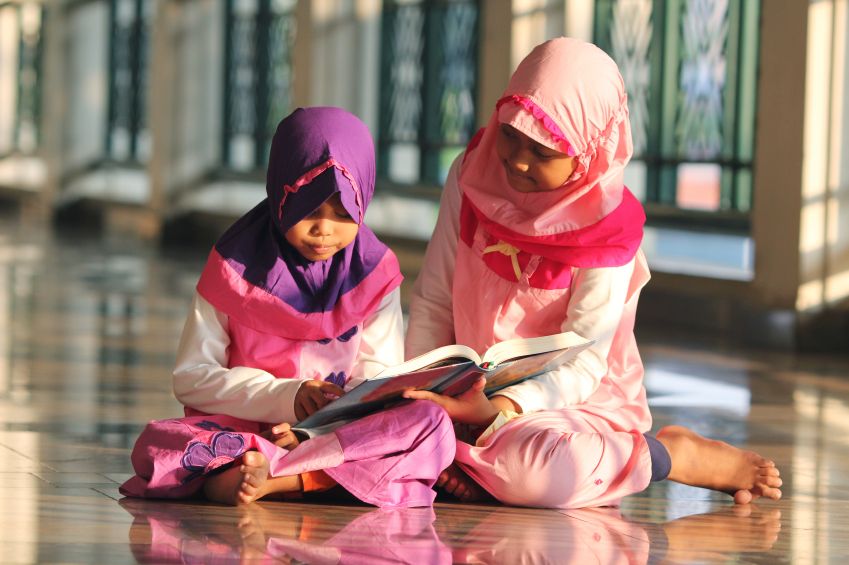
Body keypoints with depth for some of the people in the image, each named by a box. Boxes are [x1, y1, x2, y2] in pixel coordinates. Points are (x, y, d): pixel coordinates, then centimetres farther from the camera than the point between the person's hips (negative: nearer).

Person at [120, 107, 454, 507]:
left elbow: (377, 377, 1)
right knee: (155, 444, -30)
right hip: (237, 428, -1)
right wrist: (286, 396, -15)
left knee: (431, 425, -28)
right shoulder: (236, 267, 3)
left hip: (343, 430, 1)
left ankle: (272, 478, -38)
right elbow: (191, 377, 0)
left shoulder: (374, 274, 7)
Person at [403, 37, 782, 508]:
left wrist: (501, 410, -35)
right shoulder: (472, 177, -3)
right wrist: (419, 394, -13)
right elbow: (434, 302, 1)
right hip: (473, 395, 4)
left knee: (524, 465, -38)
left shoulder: (607, 227, -16)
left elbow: (583, 363, -18)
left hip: (577, 400, -4)